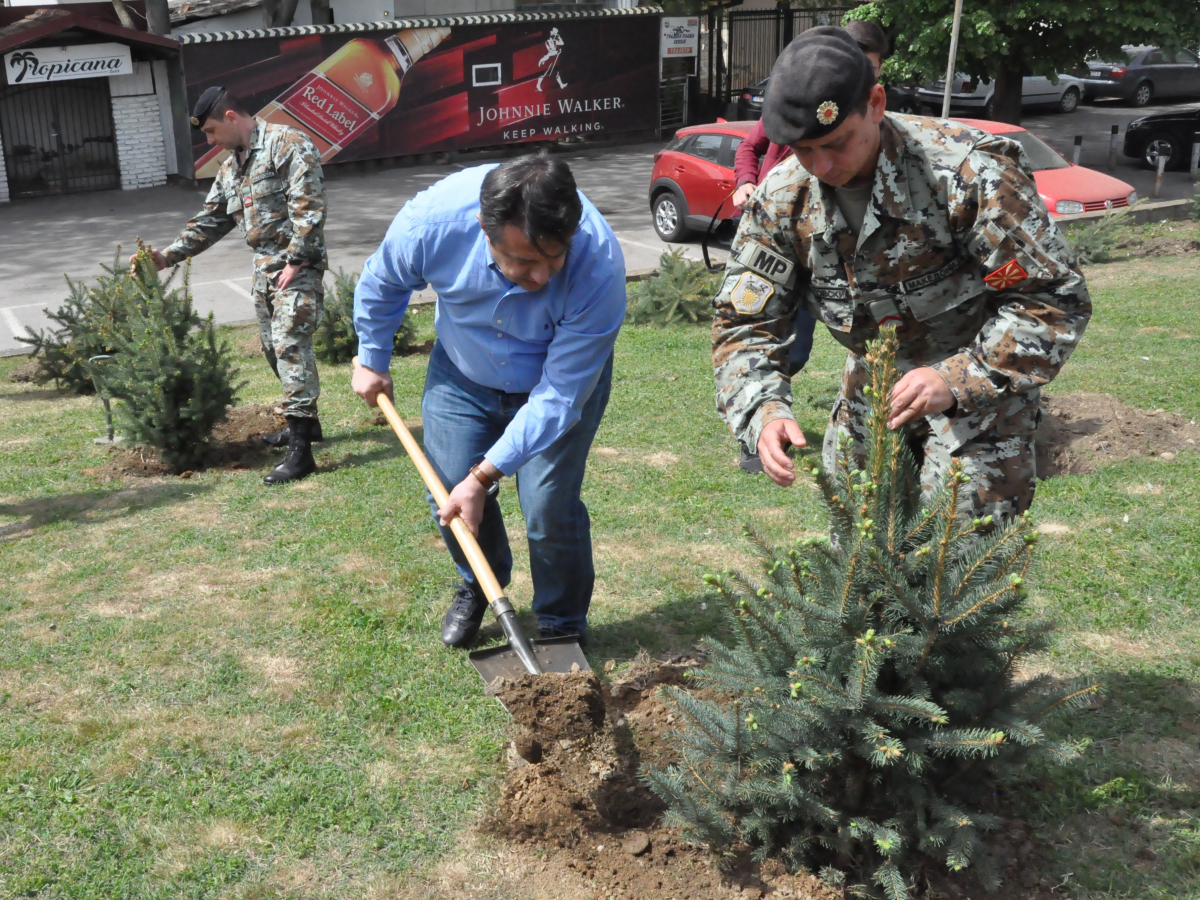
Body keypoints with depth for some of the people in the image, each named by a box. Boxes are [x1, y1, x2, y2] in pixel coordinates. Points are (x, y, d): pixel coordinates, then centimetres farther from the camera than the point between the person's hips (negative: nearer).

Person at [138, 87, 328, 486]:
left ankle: (300, 449, -18)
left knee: (290, 344, -16)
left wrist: (296, 261, -21)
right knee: (274, 346, 14)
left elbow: (307, 205, -18)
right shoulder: (230, 168, 18)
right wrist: (168, 255, 15)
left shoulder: (287, 144, -11)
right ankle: (305, 420, 32)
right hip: (264, 267, 9)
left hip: (297, 264, -9)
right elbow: (209, 222, 23)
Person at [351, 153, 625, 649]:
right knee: (448, 491, 2)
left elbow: (557, 398, -31)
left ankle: (562, 629, 13)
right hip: (462, 371, 3)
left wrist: (483, 477, -32)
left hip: (564, 372, -2)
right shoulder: (432, 218, -33)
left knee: (548, 504, -13)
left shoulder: (598, 268, -39)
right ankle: (478, 585, 35)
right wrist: (371, 359, 8)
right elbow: (381, 283, -7)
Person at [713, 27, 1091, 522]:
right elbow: (743, 323, -10)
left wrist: (957, 380, -37)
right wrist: (762, 410, -30)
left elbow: (1056, 298, -25)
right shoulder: (781, 198, -14)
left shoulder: (970, 173, -29)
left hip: (979, 386, -4)